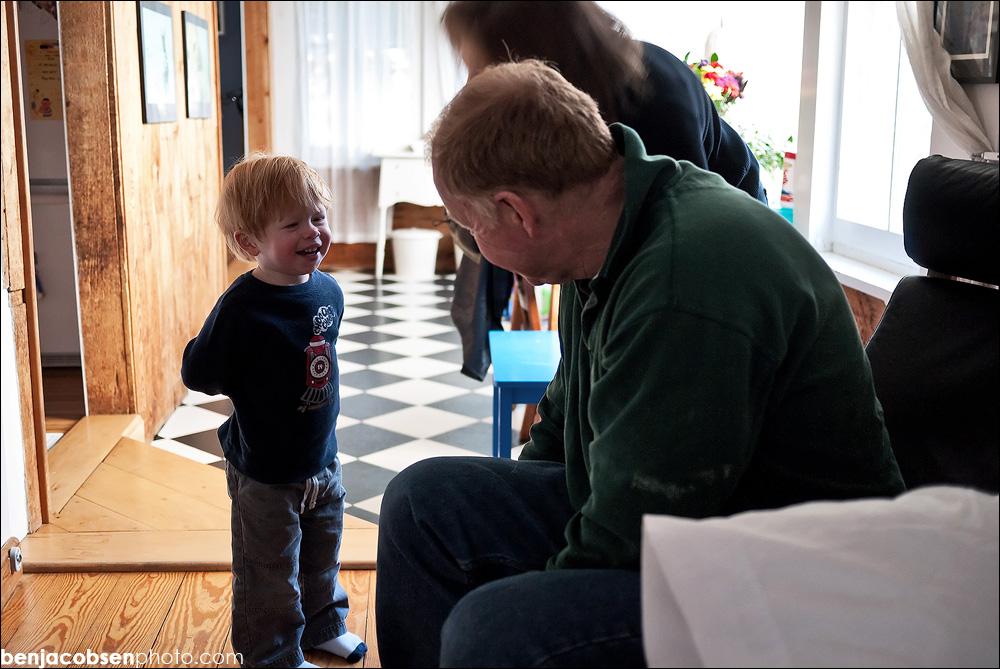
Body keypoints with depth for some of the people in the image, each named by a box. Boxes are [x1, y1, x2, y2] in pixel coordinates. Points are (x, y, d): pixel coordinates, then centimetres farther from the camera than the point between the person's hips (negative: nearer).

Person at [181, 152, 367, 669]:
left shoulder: (328, 290, -4)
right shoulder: (242, 307, -24)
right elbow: (197, 374, -16)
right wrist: (254, 392, -7)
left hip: (322, 458, 6)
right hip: (264, 472, -6)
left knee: (322, 554, 24)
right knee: (269, 572, 9)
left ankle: (322, 624, 47)